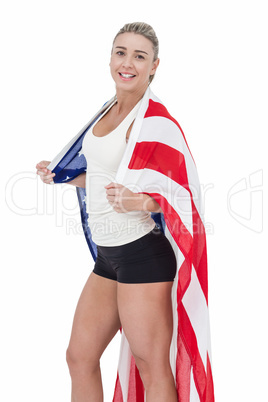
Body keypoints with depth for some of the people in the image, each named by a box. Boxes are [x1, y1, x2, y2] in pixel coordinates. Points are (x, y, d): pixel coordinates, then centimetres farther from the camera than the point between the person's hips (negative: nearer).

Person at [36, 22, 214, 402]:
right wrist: (60, 176, 25)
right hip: (108, 254, 9)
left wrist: (140, 202, -33)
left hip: (141, 252, -9)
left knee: (152, 367, 0)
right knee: (80, 357, 17)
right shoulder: (109, 111, 12)